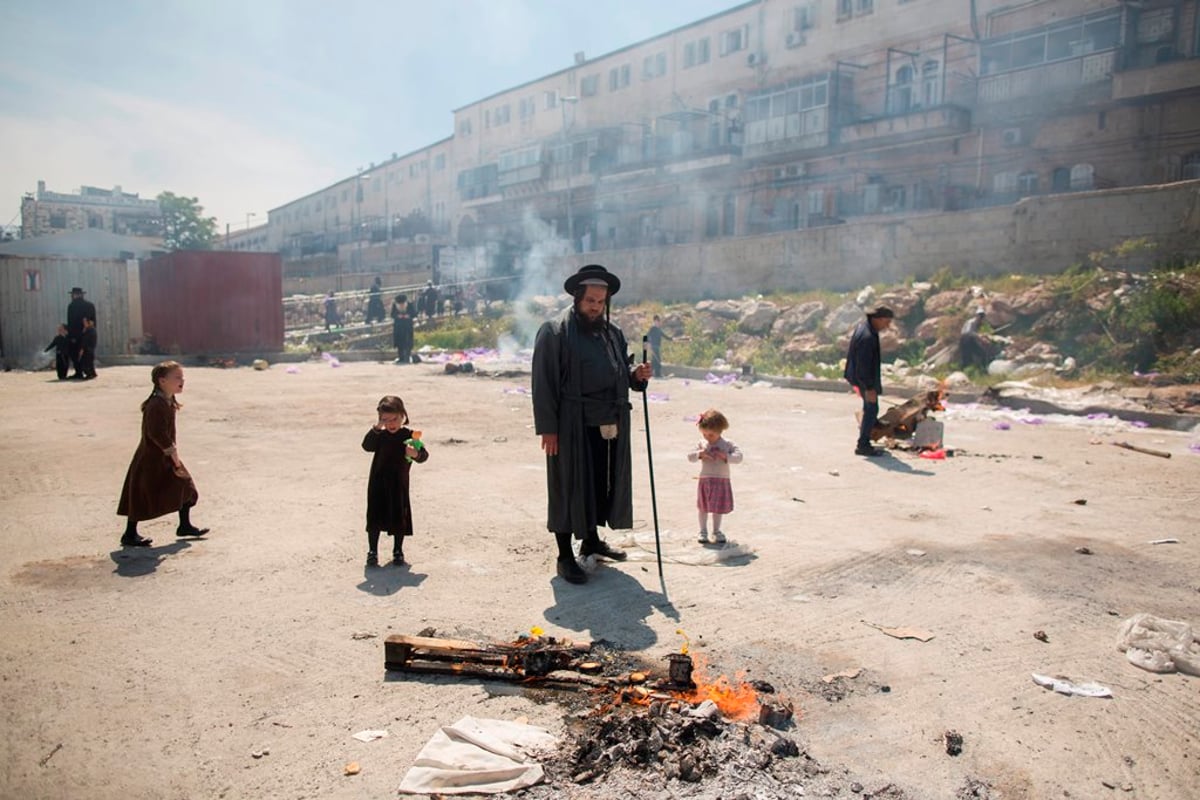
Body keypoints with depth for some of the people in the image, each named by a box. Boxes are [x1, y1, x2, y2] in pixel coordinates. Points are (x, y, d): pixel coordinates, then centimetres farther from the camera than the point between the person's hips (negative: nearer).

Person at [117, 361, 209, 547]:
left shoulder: (168, 402, 8)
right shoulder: (156, 404, -22)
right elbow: (156, 433, -29)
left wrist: (173, 452, 12)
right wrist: (172, 451, -23)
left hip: (165, 457, 10)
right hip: (150, 459, -10)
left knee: (184, 487, 12)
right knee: (142, 496, 0)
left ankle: (185, 526, 24)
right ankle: (130, 535, 13)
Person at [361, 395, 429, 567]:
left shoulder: (409, 435, -7)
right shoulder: (380, 435, 0)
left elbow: (424, 454, -12)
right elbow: (367, 446, -17)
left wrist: (416, 454, -34)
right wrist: (376, 428, -25)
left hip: (399, 484, -1)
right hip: (378, 483, 1)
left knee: (399, 518, 6)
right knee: (375, 518, 3)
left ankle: (398, 551, 21)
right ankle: (372, 551, 15)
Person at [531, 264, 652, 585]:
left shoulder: (613, 333, 13)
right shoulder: (554, 332, -7)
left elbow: (622, 373, 22)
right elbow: (543, 383, -11)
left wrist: (637, 375, -2)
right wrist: (547, 427, -16)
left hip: (609, 426, 6)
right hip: (572, 428, -6)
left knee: (602, 484, 15)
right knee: (569, 487, 1)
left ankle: (591, 540, 35)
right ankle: (565, 556, 11)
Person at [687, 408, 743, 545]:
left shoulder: (727, 444, -4)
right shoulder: (702, 444, 1)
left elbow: (738, 457, -12)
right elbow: (690, 457, -3)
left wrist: (725, 456, -24)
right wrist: (700, 454, -20)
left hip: (721, 481, -1)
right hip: (705, 480, 1)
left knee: (718, 508, 8)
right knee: (703, 508, 9)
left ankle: (716, 532, 23)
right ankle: (703, 532, 21)